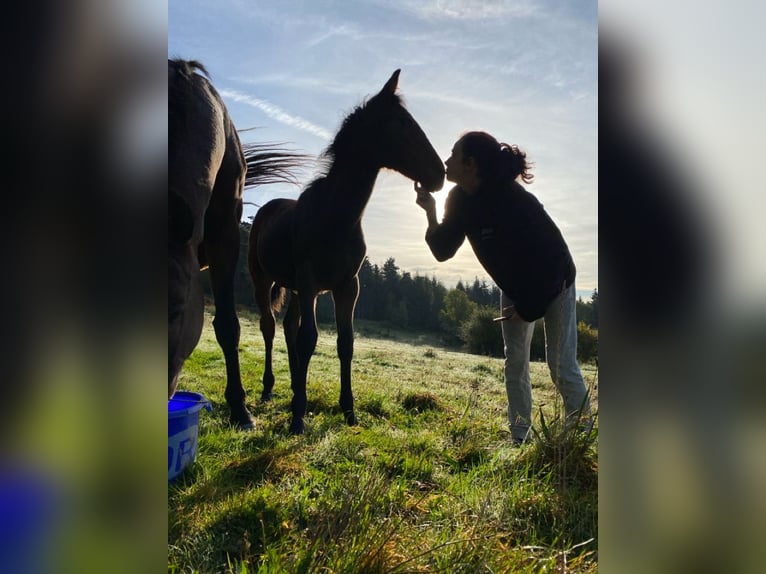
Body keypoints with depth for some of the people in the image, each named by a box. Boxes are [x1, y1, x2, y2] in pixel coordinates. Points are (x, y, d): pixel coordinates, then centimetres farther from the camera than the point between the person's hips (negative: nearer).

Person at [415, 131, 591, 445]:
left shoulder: (514, 200, -32)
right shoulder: (461, 199, -11)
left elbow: (552, 255, -26)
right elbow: (443, 250, -9)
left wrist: (528, 307, -19)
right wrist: (431, 212, -24)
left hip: (554, 284, -6)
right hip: (514, 288, 7)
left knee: (561, 365, -5)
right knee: (515, 362, 6)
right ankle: (519, 438, 16)